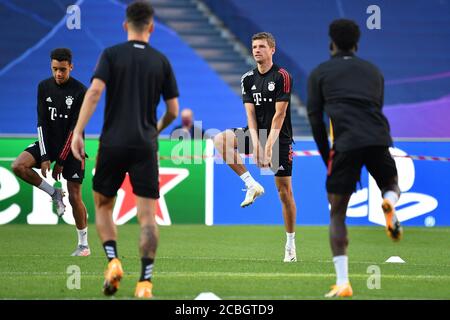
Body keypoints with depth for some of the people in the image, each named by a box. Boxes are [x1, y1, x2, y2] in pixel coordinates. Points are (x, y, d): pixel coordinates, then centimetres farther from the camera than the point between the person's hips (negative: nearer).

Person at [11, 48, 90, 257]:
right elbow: (42, 122, -5)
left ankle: (84, 245, 10)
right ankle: (54, 193, -3)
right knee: (18, 166, -22)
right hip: (49, 142, 4)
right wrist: (44, 157, -14)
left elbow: (75, 129, -14)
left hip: (71, 147, -4)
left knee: (75, 197, -4)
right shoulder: (44, 87, -2)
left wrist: (61, 161, -16)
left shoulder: (80, 92, -14)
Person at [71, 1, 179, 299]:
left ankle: (113, 261, -2)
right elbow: (173, 111, 8)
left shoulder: (111, 54, 2)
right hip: (146, 146, 0)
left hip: (113, 143, 0)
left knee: (103, 206, 17)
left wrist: (78, 132, -15)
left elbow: (95, 91, -13)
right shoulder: (161, 61, 7)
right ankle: (145, 281, -11)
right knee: (147, 215, -1)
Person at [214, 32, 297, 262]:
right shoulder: (248, 79, 5)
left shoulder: (282, 77, -11)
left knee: (284, 191, -5)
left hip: (279, 137, -5)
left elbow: (279, 115, -15)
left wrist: (268, 147, -20)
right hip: (257, 133, 5)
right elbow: (251, 114, -1)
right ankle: (252, 185, -13)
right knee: (220, 140, -20)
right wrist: (256, 145, -15)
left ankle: (290, 244, 7)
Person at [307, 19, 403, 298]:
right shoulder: (373, 71, 25)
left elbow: (316, 119, 11)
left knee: (337, 214, 7)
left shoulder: (320, 73, 16)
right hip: (379, 139, 2)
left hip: (346, 144, -2)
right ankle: (390, 203, -12)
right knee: (392, 185, 29)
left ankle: (342, 282, -6)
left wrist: (327, 157, 20)